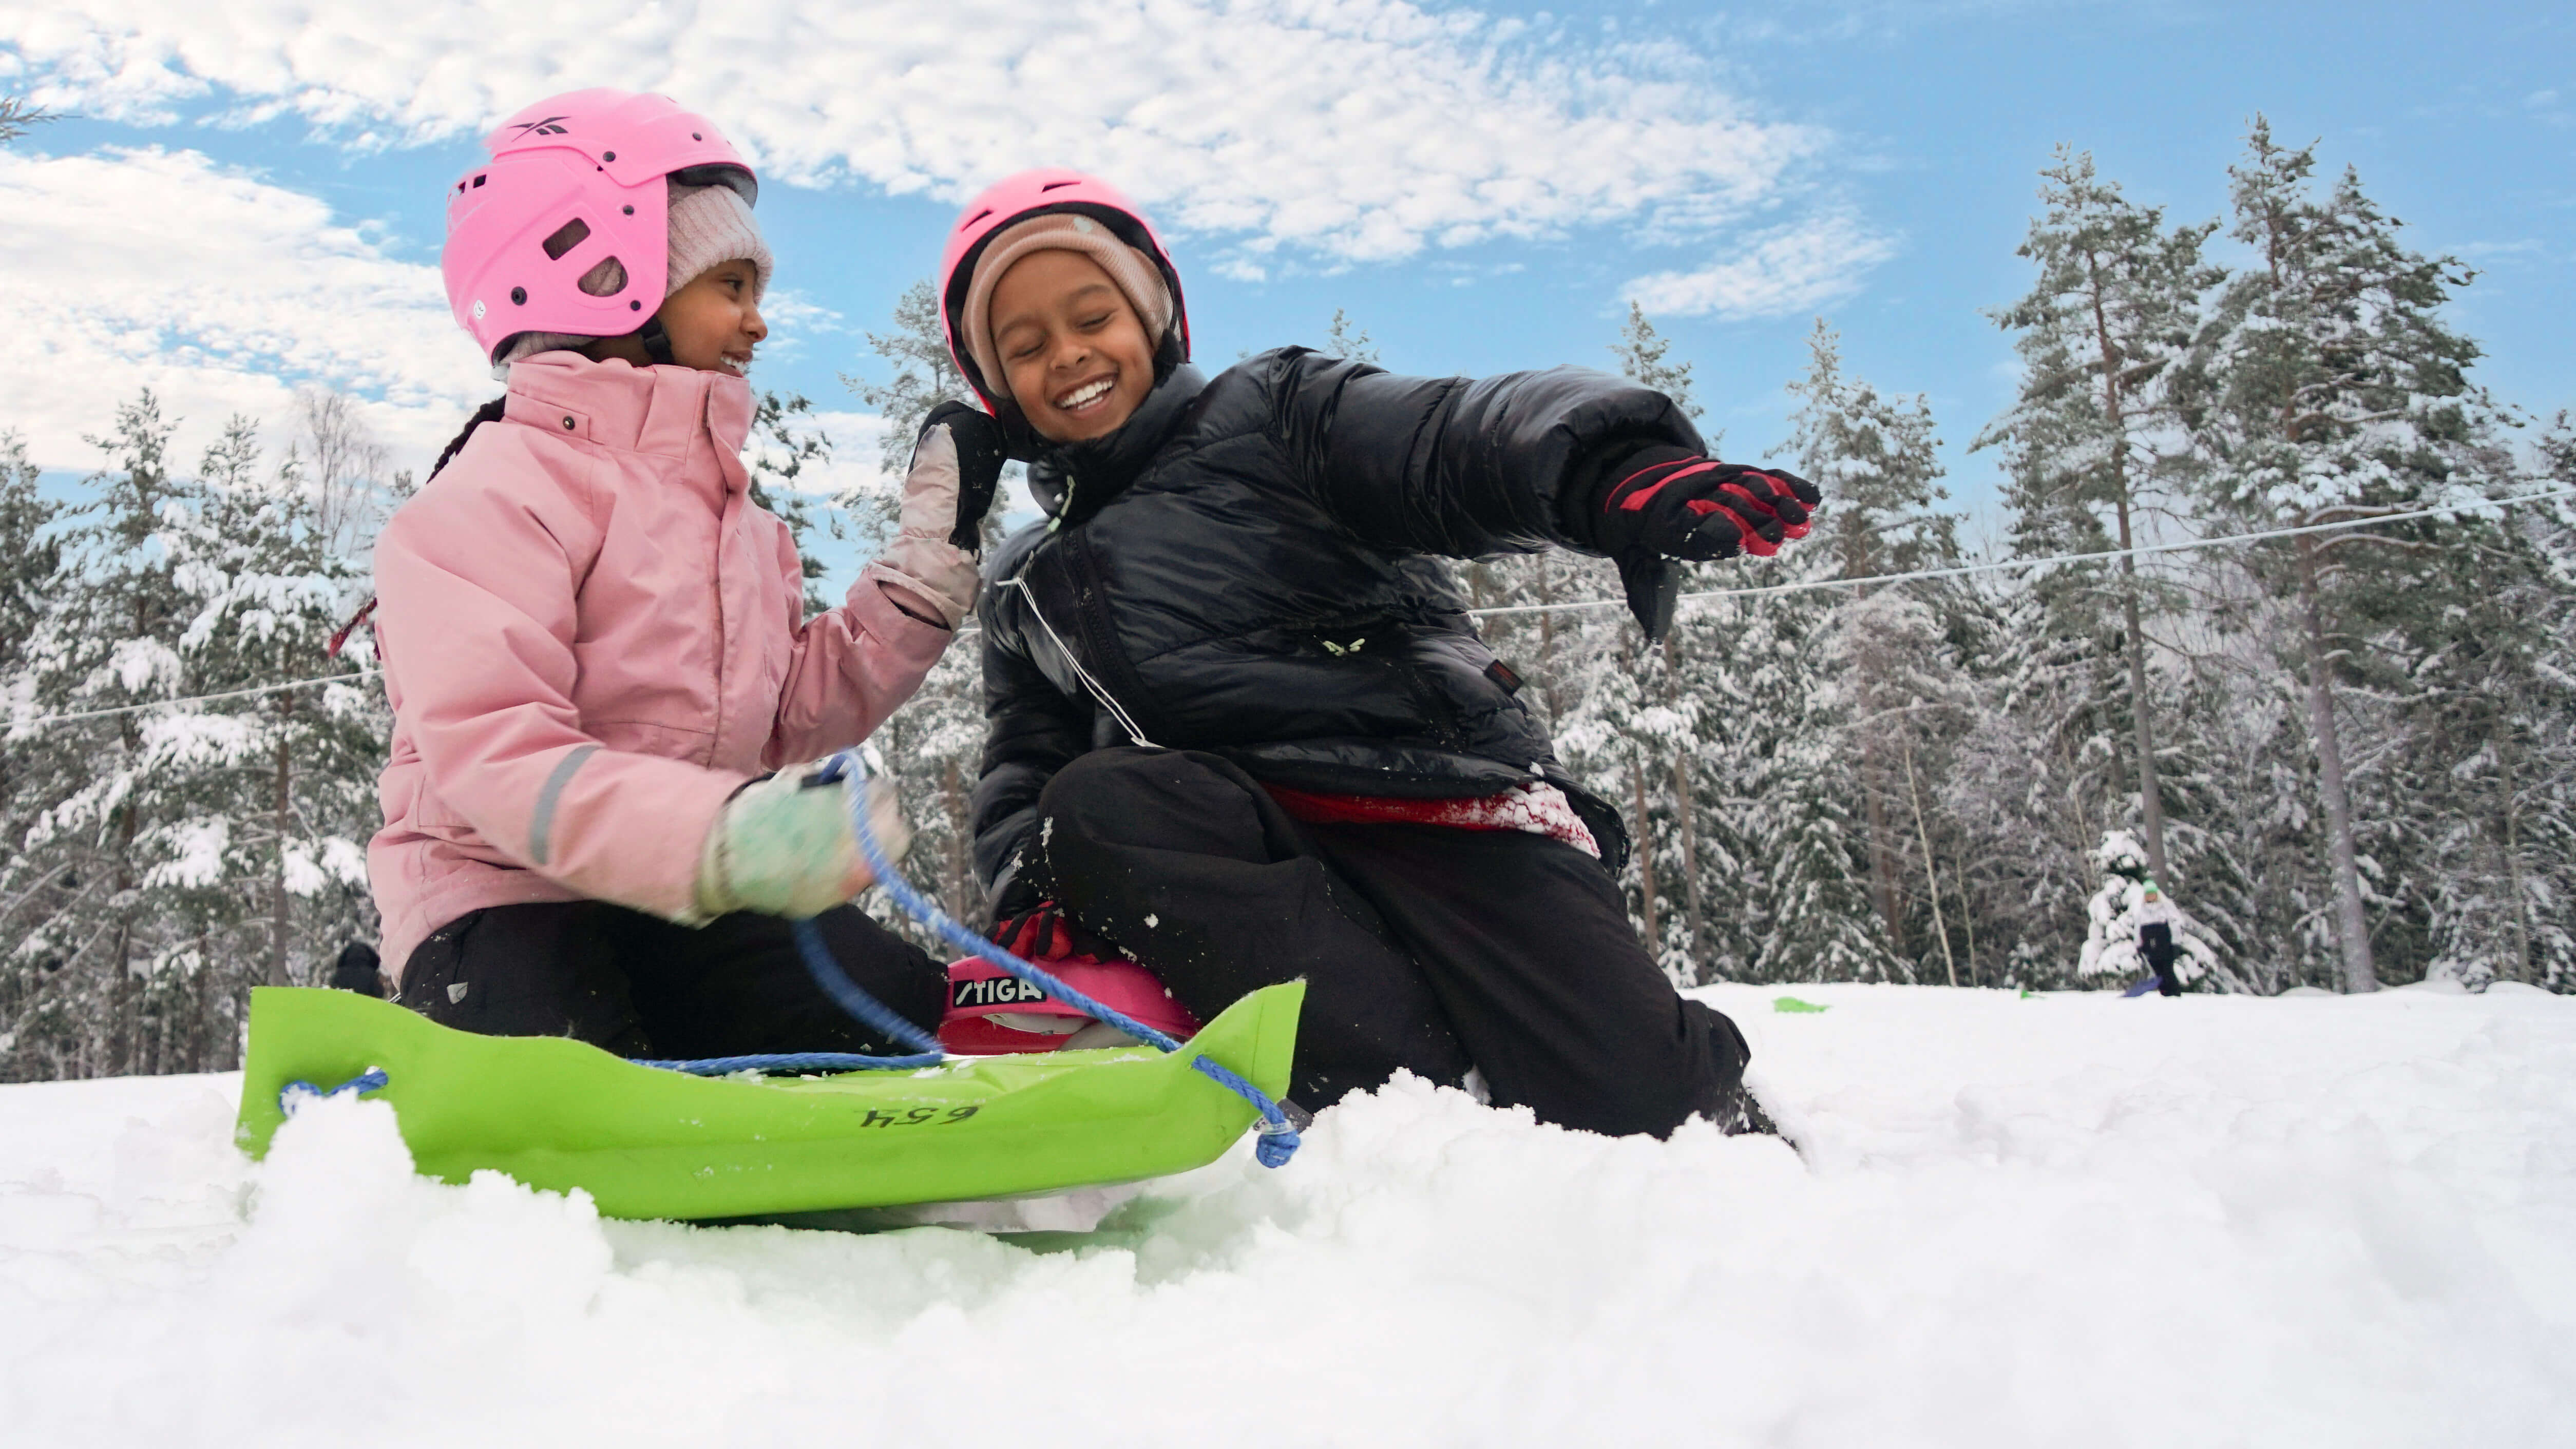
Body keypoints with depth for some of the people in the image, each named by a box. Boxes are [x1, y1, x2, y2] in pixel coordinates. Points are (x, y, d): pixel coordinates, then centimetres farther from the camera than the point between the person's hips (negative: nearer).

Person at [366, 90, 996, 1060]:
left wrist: (931, 559, 9)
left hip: (685, 905, 6)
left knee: (898, 1007, -16)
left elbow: (795, 714, 14)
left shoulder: (730, 509, 18)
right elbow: (494, 754, -24)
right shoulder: (502, 490, -11)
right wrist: (722, 836, -40)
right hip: (506, 894, -6)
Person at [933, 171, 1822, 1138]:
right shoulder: (1025, 590, 23)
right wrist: (1035, 896, -2)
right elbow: (1023, 770, 22)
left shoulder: (1269, 416, 7)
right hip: (1245, 849, 4)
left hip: (1436, 801, -3)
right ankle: (1424, 1092, -28)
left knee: (1641, 1102, -20)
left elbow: (1461, 443, -11)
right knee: (1091, 810, -29)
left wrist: (1619, 474, -33)